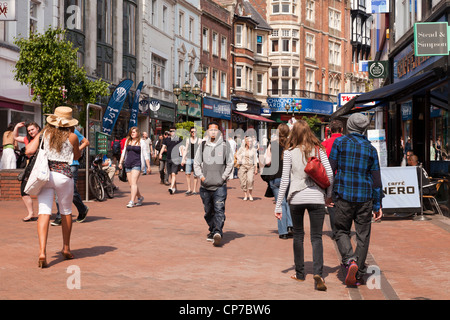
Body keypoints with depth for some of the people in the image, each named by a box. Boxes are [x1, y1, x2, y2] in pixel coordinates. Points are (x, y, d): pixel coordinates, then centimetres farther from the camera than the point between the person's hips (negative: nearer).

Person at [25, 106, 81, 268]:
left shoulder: (44, 133, 4)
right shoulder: (72, 137, 0)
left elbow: (29, 151, -3)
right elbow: (77, 156, 14)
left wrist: (34, 139, 16)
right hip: (63, 175, -1)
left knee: (44, 212, -5)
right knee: (66, 212, 17)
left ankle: (42, 251, -20)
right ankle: (66, 248, 28)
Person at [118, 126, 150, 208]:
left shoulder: (141, 142, 1)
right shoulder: (127, 141, 14)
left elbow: (146, 155, 1)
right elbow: (124, 152, 22)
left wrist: (148, 166, -1)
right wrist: (120, 162, 15)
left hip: (136, 164, -6)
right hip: (127, 164, 6)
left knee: (133, 183, -16)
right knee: (131, 184, 7)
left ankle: (132, 201, -19)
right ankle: (140, 197, 27)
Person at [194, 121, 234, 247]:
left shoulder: (224, 146, 3)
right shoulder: (202, 146, 9)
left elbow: (230, 163, 6)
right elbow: (196, 163, 13)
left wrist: (223, 177, -4)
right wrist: (201, 176, 0)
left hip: (219, 186, -3)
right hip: (205, 185, 3)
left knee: (219, 210, -15)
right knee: (208, 211, 11)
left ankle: (218, 232, -24)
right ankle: (212, 231, 25)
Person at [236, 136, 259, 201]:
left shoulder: (253, 150, 1)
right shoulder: (242, 149, 2)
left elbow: (255, 159, 5)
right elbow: (237, 155, 18)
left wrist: (256, 168, 3)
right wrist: (239, 159, -1)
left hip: (251, 166, -1)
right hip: (243, 166, 1)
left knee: (250, 180, -18)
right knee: (243, 181, -1)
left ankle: (250, 194, -3)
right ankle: (245, 195, 13)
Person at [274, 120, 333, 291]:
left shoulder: (289, 152, 0)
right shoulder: (319, 150, 4)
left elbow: (285, 180, -2)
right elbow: (330, 174, 0)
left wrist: (278, 205, 3)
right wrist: (328, 195, 15)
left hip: (296, 198, 0)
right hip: (316, 197, 1)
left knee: (298, 235, 15)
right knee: (316, 237, 2)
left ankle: (300, 273, 23)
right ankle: (318, 273, -16)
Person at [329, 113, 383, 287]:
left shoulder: (340, 142, -2)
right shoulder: (370, 149, 4)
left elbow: (330, 169, -4)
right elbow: (376, 179, 4)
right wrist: (377, 205, 10)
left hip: (343, 194, -1)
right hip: (365, 197, 2)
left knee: (342, 231, 12)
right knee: (363, 235, 9)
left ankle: (350, 260, -14)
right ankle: (358, 275, 10)